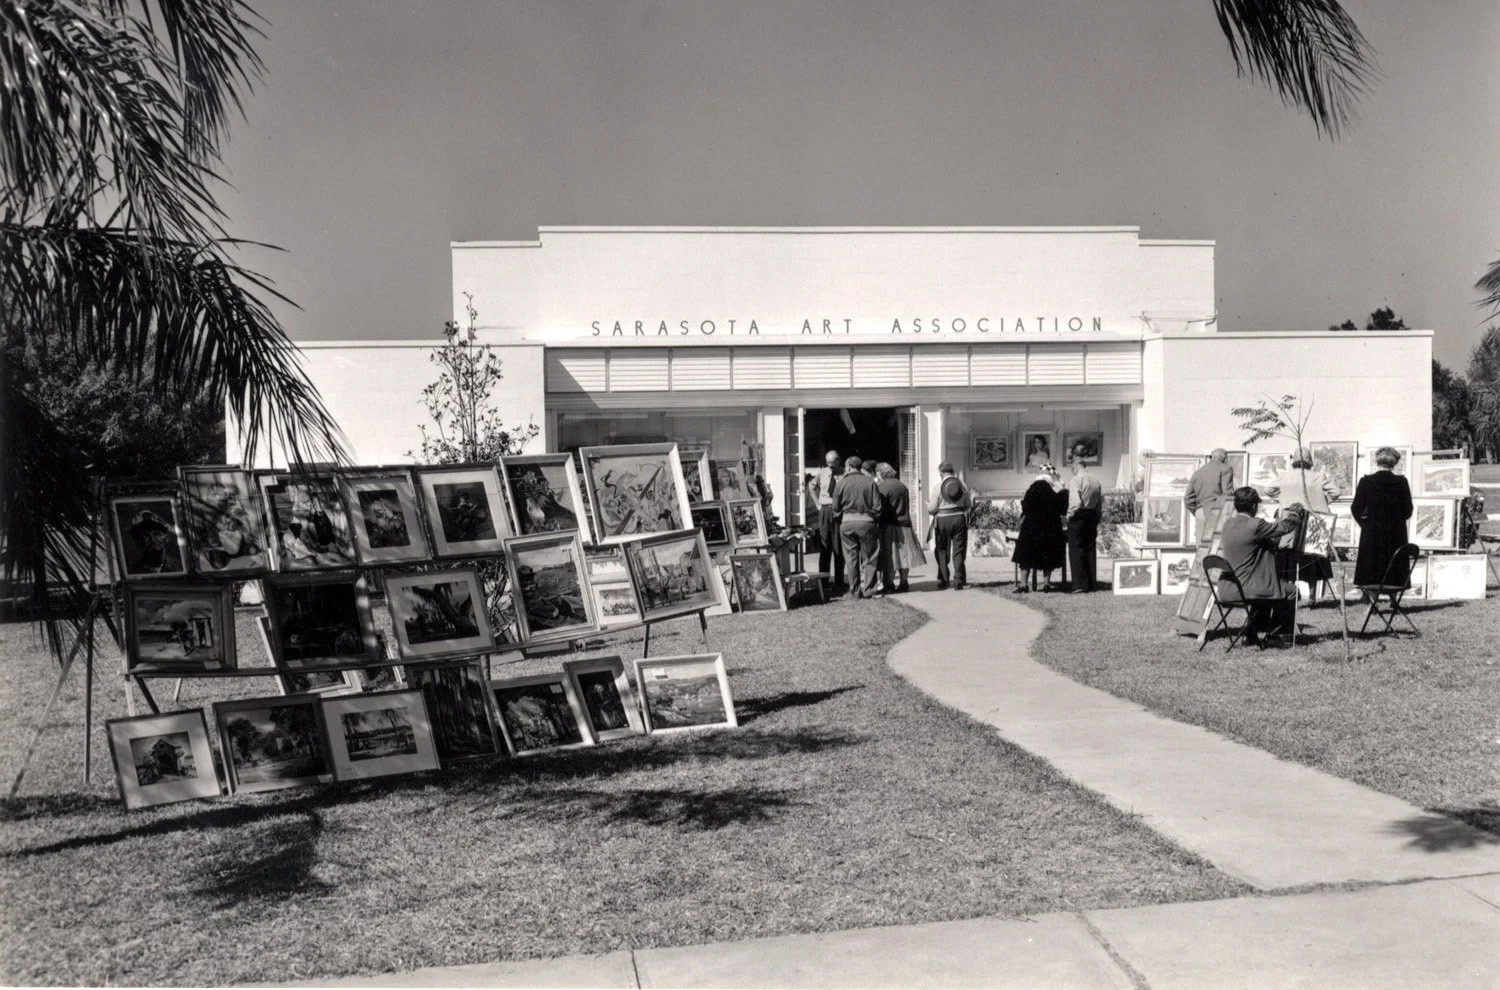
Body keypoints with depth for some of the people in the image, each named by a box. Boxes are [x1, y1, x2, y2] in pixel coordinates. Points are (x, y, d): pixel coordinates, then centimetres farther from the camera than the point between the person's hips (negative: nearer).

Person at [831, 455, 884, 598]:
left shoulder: (841, 483, -1)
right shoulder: (870, 483, -1)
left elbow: (835, 507, 2)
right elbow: (877, 506, -4)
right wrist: (875, 519, 10)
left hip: (847, 522, 1)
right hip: (866, 521, 0)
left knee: (851, 558, 7)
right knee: (868, 558, 7)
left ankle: (854, 591, 9)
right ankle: (868, 590, 5)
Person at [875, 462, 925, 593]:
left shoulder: (881, 487, -11)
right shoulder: (903, 486, 13)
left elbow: (880, 508, -15)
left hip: (888, 525, -7)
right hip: (904, 524, 7)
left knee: (889, 557, -3)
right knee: (903, 555, 12)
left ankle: (889, 584, -3)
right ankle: (904, 583, 16)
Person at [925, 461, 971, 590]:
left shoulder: (938, 487, -6)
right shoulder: (962, 485, 4)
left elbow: (932, 509, -7)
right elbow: (968, 505, 8)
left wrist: (928, 504, 15)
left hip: (942, 521, -2)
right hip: (959, 519, 2)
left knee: (942, 552, 10)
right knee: (959, 552, 6)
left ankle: (943, 581, 11)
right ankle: (958, 582, 4)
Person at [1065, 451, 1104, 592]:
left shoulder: (1075, 480, -14)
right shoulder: (1096, 480, 8)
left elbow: (1075, 503, -23)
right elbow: (1101, 503, 10)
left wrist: (1069, 515, -8)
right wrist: (1097, 519, 17)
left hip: (1078, 517, -7)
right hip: (1093, 517, 7)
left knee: (1077, 551, -1)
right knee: (1090, 550, 12)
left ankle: (1079, 585, -3)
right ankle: (1090, 584, 17)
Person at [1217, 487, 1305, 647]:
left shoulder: (1228, 524, 7)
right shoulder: (1254, 525, -20)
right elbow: (1285, 527, -10)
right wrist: (1296, 511, 11)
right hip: (1245, 589, -9)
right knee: (1290, 590, 11)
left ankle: (1253, 633, 32)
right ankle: (1268, 633, 17)